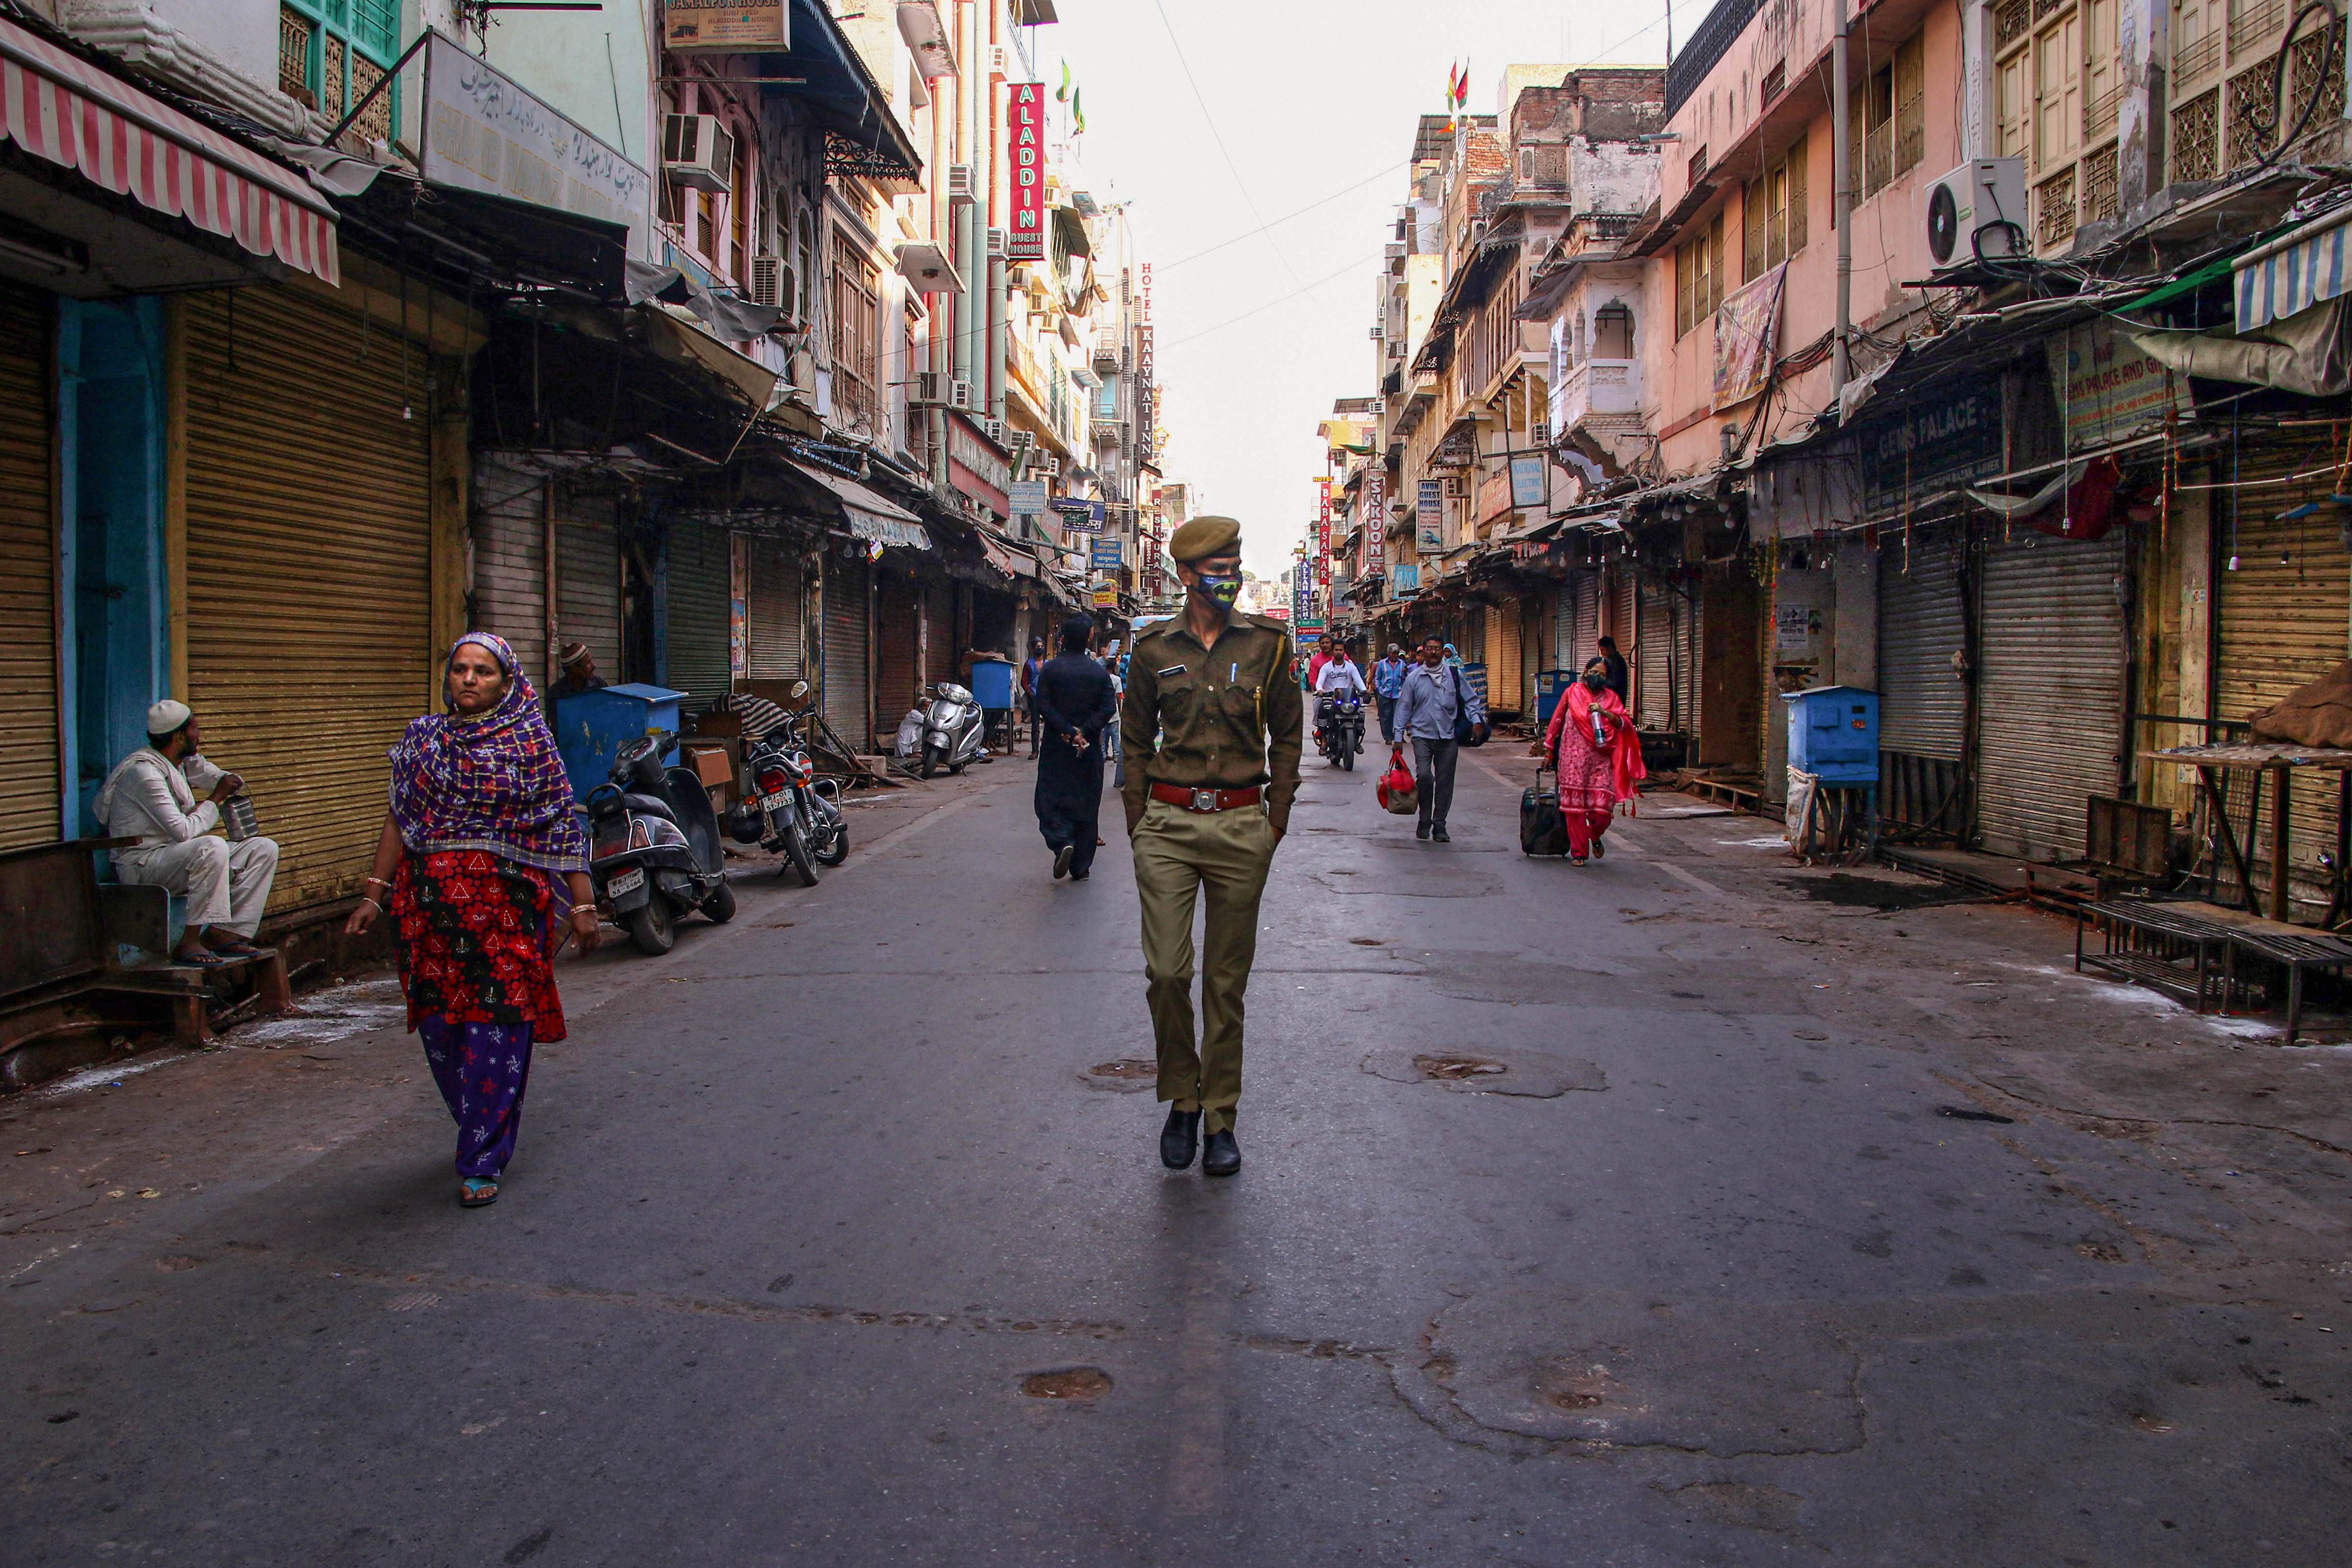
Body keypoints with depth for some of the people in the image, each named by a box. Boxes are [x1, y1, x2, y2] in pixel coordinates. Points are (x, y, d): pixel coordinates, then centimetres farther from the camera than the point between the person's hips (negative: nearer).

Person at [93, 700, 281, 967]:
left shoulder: (185, 762, 9)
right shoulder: (144, 772, -19)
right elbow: (183, 831, -27)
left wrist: (229, 781, 4)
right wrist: (214, 800, -11)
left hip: (178, 856, 9)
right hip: (142, 864, -9)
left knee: (264, 849, -3)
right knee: (213, 847, -38)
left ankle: (225, 932, -12)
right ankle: (189, 942, -32)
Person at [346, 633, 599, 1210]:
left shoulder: (530, 741, 1)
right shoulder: (421, 738, 10)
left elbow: (563, 826, -1)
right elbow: (399, 821, 13)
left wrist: (582, 904, -5)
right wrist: (375, 895, 7)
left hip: (507, 904, -3)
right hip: (430, 903, 4)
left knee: (496, 1030, -5)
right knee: (441, 1026, 7)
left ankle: (482, 1163, 4)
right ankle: (485, 1131, 29)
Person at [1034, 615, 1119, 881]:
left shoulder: (1050, 669, -3)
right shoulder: (1100, 672, 2)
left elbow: (1044, 706, -12)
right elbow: (1109, 708, -7)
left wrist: (1068, 732, -13)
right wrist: (1083, 732, -11)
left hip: (1057, 749, -2)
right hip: (1089, 750, 2)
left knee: (1050, 801, 5)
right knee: (1087, 804, 8)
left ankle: (1062, 842, -22)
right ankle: (1081, 867, 10)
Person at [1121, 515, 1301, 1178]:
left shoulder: (1267, 643, 4)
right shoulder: (1154, 649, 5)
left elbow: (1287, 735, 9)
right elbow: (1135, 741, 11)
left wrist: (1275, 821, 4)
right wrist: (1139, 827, 7)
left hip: (1241, 825, 0)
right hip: (1169, 823, 0)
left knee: (1227, 979, 6)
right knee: (1166, 971, -4)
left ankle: (1220, 1117, 18)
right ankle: (1182, 1098, 18)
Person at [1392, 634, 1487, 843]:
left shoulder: (1454, 674, 5)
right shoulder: (1414, 677, 5)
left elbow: (1470, 699, 10)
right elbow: (1404, 707, 9)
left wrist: (1476, 720, -6)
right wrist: (1399, 736, 6)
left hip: (1448, 737, 1)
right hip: (1422, 735, -1)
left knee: (1445, 781, 3)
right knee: (1424, 775, -17)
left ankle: (1439, 826, 14)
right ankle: (1424, 821, 2)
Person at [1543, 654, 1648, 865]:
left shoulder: (1611, 697, 11)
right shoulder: (1573, 693, 8)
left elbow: (1626, 724, 2)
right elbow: (1557, 721, 13)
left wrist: (1605, 713, -13)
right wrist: (1549, 750, 13)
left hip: (1601, 759, 1)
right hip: (1574, 758, -1)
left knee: (1603, 807, -7)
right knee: (1575, 806, -2)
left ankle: (1595, 836, 26)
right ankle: (1578, 852, 9)